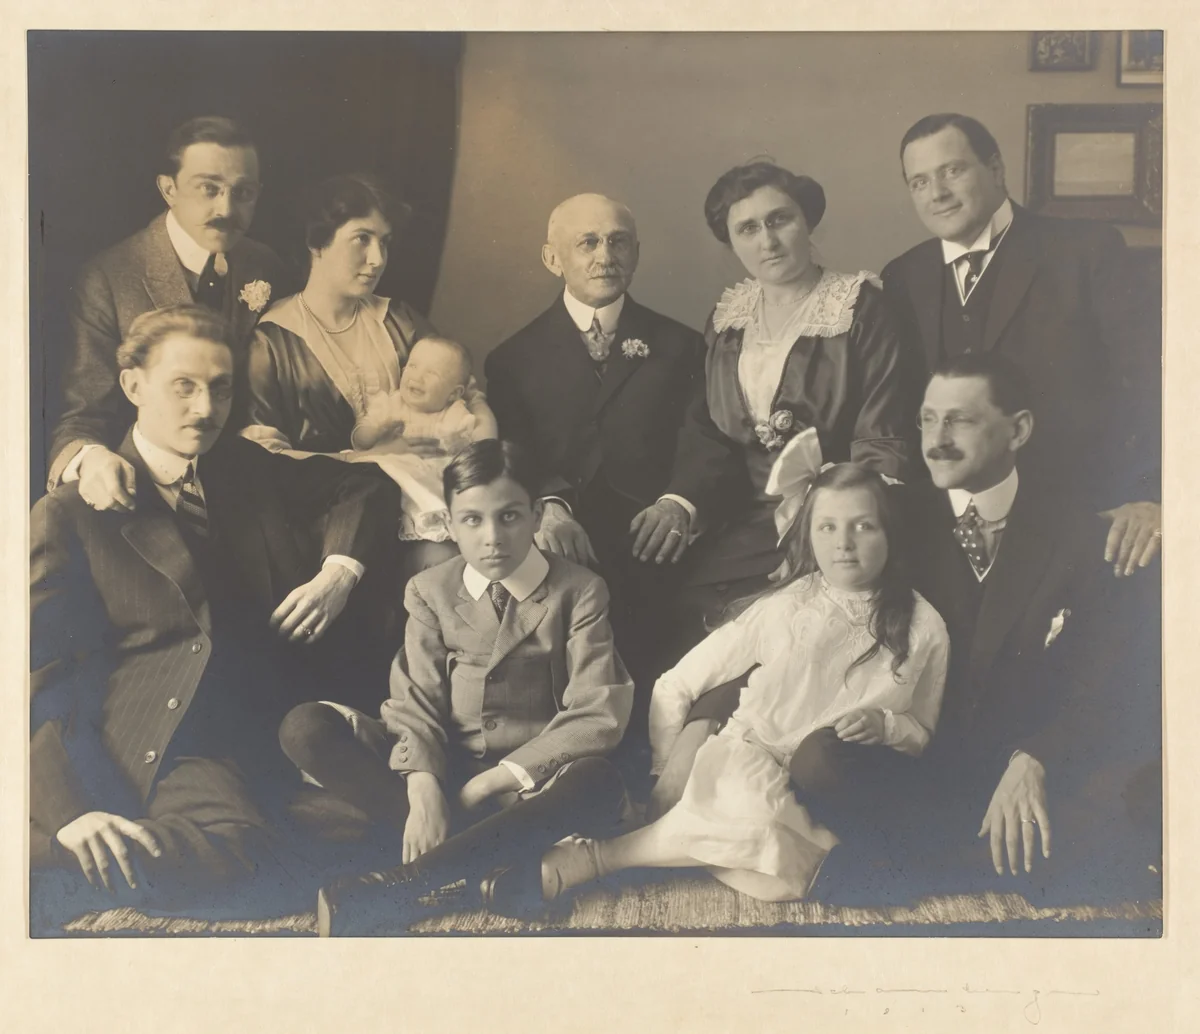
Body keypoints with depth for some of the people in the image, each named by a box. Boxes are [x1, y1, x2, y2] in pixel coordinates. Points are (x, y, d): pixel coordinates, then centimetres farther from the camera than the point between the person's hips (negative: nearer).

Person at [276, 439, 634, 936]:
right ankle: (480, 857, -31)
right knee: (307, 728, -19)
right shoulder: (431, 591, 4)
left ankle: (389, 891, -40)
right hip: (445, 766, 3)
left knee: (598, 784, -38)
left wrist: (487, 784, -18)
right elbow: (417, 704, -6)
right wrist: (423, 787, -27)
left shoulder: (579, 591, -4)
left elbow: (597, 715, -13)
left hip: (532, 778, -2)